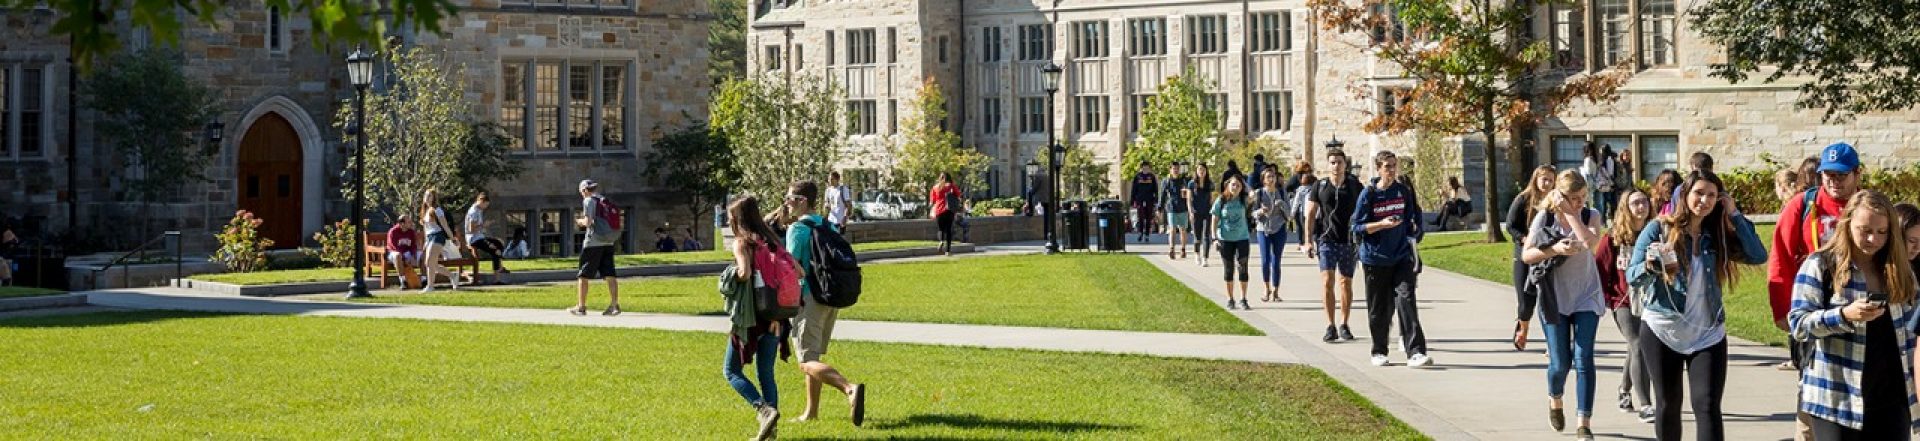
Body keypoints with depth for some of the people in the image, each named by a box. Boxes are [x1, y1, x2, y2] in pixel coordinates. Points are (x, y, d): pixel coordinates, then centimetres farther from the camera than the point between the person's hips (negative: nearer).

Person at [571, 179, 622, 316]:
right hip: (608, 242, 6)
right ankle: (614, 305, -4)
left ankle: (581, 306, 1)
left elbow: (588, 222, -14)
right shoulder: (606, 201, 15)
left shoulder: (588, 201, -5)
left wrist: (579, 221, 7)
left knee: (584, 275, 1)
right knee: (610, 274, 3)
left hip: (593, 242, -6)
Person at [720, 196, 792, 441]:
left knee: (732, 371, 6)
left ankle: (765, 409, -15)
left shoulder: (742, 242, -9)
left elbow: (745, 273, -24)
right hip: (775, 318, 6)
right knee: (766, 373, 12)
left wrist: (731, 276, -4)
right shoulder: (772, 240, 9)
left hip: (750, 317, -6)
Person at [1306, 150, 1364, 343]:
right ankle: (1330, 326, -10)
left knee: (1346, 283, 7)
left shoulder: (1355, 186, 5)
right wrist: (1308, 241, -2)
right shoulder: (1320, 187, 4)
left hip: (1349, 241, 1)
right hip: (1327, 240, -1)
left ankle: (1344, 325, 18)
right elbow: (1310, 214, 5)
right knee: (1327, 280, -13)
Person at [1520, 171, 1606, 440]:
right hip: (1555, 298, 0)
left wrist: (1571, 213, -19)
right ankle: (1555, 400, 35)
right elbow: (1526, 255, -5)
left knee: (1583, 359, -8)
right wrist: (1554, 250, -20)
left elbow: (1590, 241, -22)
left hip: (1586, 297, 0)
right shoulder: (1544, 218, -4)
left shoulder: (1591, 215, -2)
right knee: (1560, 362, 1)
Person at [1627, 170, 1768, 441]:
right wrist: (1649, 267, -29)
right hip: (1661, 331, -1)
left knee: (1708, 405, -9)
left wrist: (1734, 215, -7)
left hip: (1708, 334, 1)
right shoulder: (1659, 230, -3)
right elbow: (1632, 277, -6)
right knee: (1668, 403, 9)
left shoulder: (1719, 235, 4)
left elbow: (1758, 256, -8)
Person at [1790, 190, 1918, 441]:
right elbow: (1799, 325, -9)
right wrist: (1844, 315, -25)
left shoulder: (1898, 269, 11)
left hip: (1893, 399, 4)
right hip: (1838, 399, -4)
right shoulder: (1820, 265, -3)